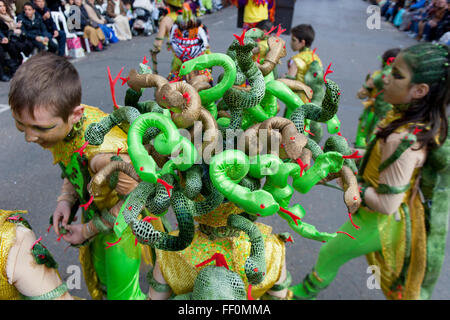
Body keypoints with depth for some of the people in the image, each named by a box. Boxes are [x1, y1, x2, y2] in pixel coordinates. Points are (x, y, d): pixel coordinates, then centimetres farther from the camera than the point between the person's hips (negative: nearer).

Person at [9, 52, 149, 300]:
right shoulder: (59, 124, -16)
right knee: (98, 277, 30)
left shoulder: (104, 151, -42)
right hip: (95, 212, 8)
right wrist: (65, 200, -10)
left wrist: (89, 229, -15)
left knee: (122, 291, 13)